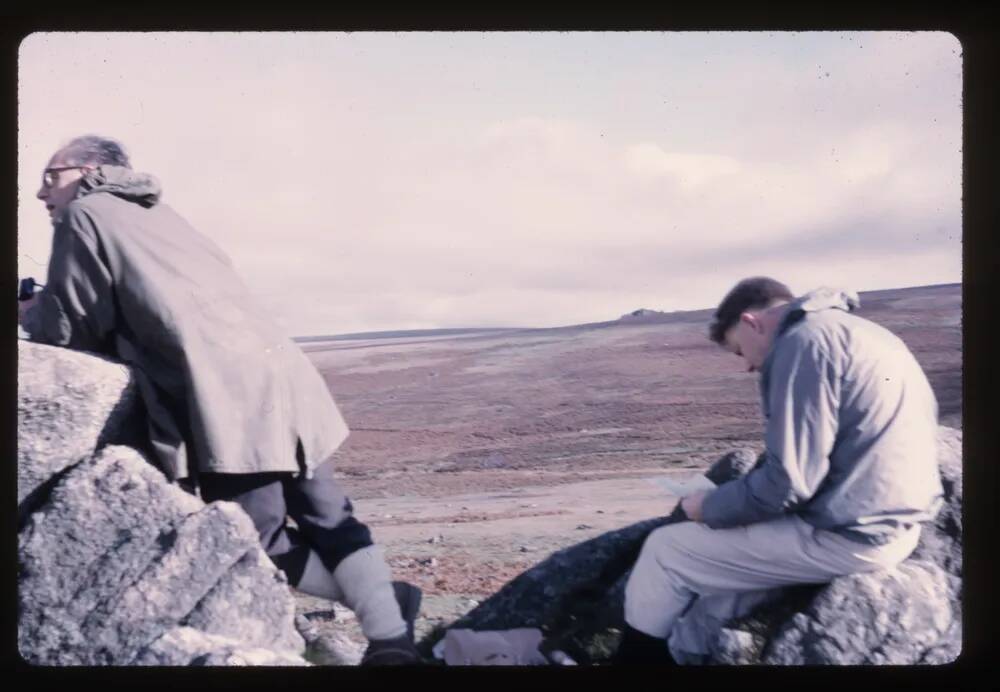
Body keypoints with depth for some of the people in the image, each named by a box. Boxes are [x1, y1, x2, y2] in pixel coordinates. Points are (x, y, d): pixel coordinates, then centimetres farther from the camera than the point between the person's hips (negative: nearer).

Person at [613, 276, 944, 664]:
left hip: (849, 535, -10)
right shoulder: (850, 330, 16)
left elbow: (787, 482, -20)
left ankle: (636, 657, 21)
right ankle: (678, 655, 27)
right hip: (893, 521, 10)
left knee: (665, 550, 2)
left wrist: (708, 507, -4)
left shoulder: (805, 341, -14)